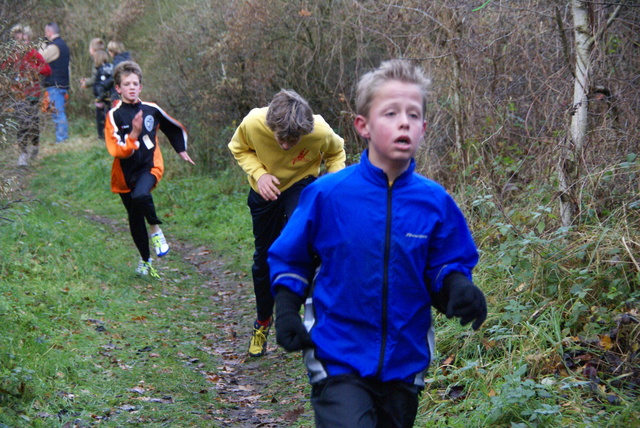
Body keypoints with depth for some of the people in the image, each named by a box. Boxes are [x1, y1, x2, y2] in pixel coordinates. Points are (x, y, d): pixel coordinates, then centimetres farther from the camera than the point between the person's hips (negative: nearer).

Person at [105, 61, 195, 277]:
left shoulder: (151, 110, 0)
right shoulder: (114, 115, -9)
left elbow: (175, 128, 20)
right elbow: (118, 151, -18)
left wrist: (181, 150, 23)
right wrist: (134, 134, -29)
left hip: (149, 166, -1)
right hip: (125, 173, 1)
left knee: (140, 195, -33)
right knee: (135, 219, 9)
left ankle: (156, 231, -6)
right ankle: (145, 260, 31)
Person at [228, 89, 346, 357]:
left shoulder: (321, 132, -31)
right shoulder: (253, 124, -31)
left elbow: (336, 152, -5)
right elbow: (239, 149, -7)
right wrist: (259, 173, -25)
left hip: (301, 186, -2)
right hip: (265, 191, 2)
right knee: (264, 258, 12)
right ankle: (263, 322, 37)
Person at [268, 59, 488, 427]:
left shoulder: (435, 202, -5)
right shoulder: (327, 194, -10)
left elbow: (447, 266, 3)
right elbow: (289, 258, 2)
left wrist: (457, 288, -18)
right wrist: (287, 311, -10)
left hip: (406, 363, 3)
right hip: (338, 360, -3)